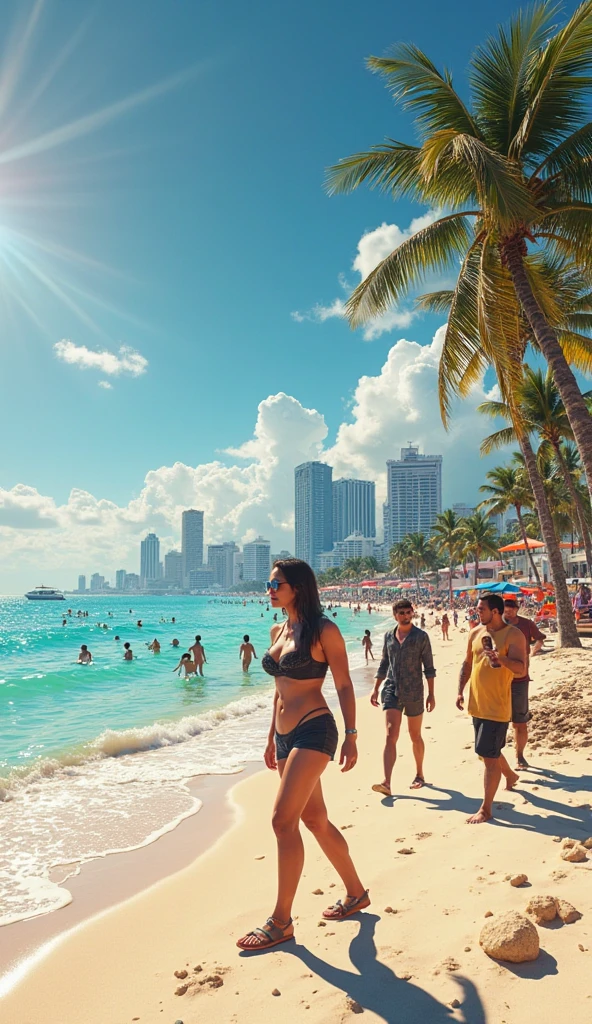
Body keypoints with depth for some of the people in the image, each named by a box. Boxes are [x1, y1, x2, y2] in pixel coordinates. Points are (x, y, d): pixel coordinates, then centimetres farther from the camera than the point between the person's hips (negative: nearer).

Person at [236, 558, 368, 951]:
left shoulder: (324, 630, -10)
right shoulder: (278, 631, 11)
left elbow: (344, 685, -8)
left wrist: (351, 736, -11)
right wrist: (272, 736, 20)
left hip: (314, 731, -8)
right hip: (286, 734, 8)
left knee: (283, 819, -10)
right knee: (315, 819, 15)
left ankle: (281, 921, 3)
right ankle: (356, 893, 33)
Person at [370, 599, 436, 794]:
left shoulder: (421, 636, -4)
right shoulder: (388, 636, 6)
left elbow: (429, 667, -2)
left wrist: (431, 694, -5)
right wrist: (375, 689, 10)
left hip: (414, 693, -2)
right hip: (391, 690, 2)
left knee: (415, 736, 13)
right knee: (390, 736, -10)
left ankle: (419, 775, 33)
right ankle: (386, 783, -15)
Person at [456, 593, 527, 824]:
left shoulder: (513, 635, -13)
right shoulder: (475, 633, 6)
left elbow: (521, 669, -21)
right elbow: (467, 664, 16)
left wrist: (501, 657, -38)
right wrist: (460, 691, 9)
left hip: (497, 707, -7)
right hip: (477, 705, 7)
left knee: (489, 756, -5)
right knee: (489, 751, 23)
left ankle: (486, 809, 4)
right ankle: (510, 776, 51)